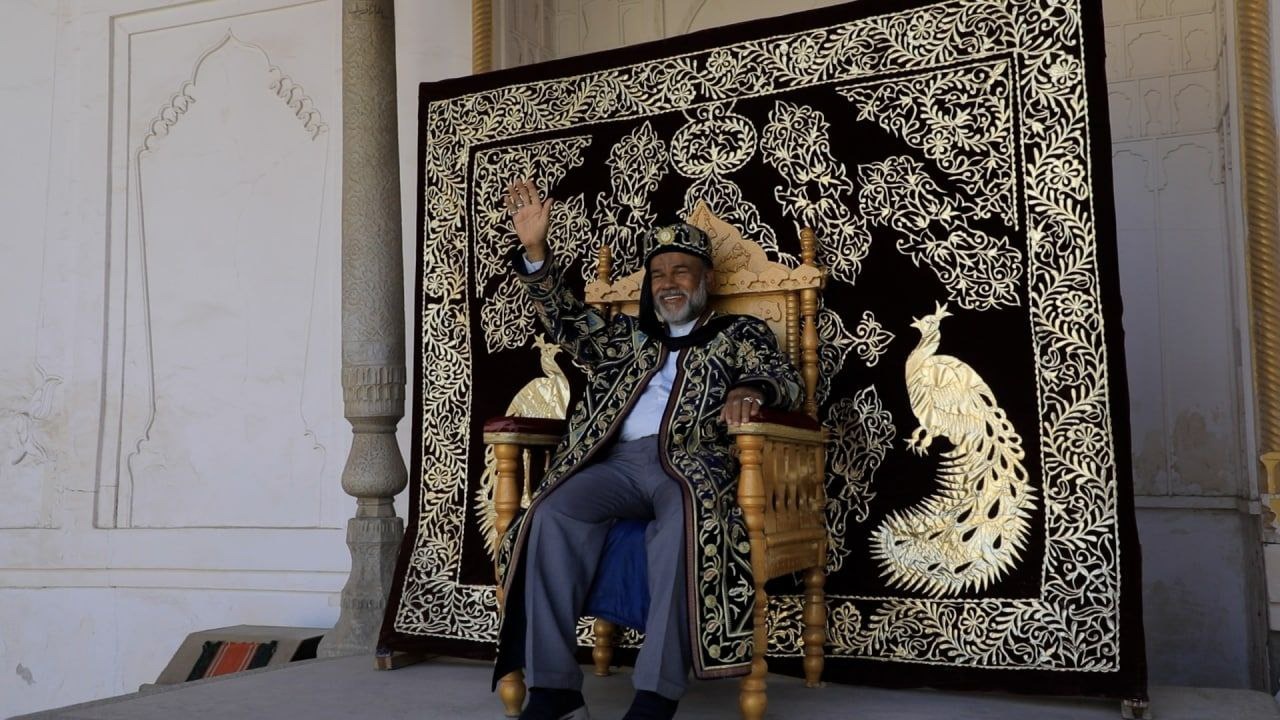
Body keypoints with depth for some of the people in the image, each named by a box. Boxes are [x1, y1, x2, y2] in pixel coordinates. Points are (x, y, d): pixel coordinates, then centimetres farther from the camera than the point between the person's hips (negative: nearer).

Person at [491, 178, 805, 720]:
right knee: (555, 513, -28)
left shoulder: (741, 333, 20)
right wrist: (535, 250, 10)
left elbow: (785, 379, 4)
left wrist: (751, 390, -21)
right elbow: (566, 320, 24)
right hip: (619, 461, 4)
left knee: (685, 519, -39)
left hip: (693, 463, -3)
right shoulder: (629, 336, 31)